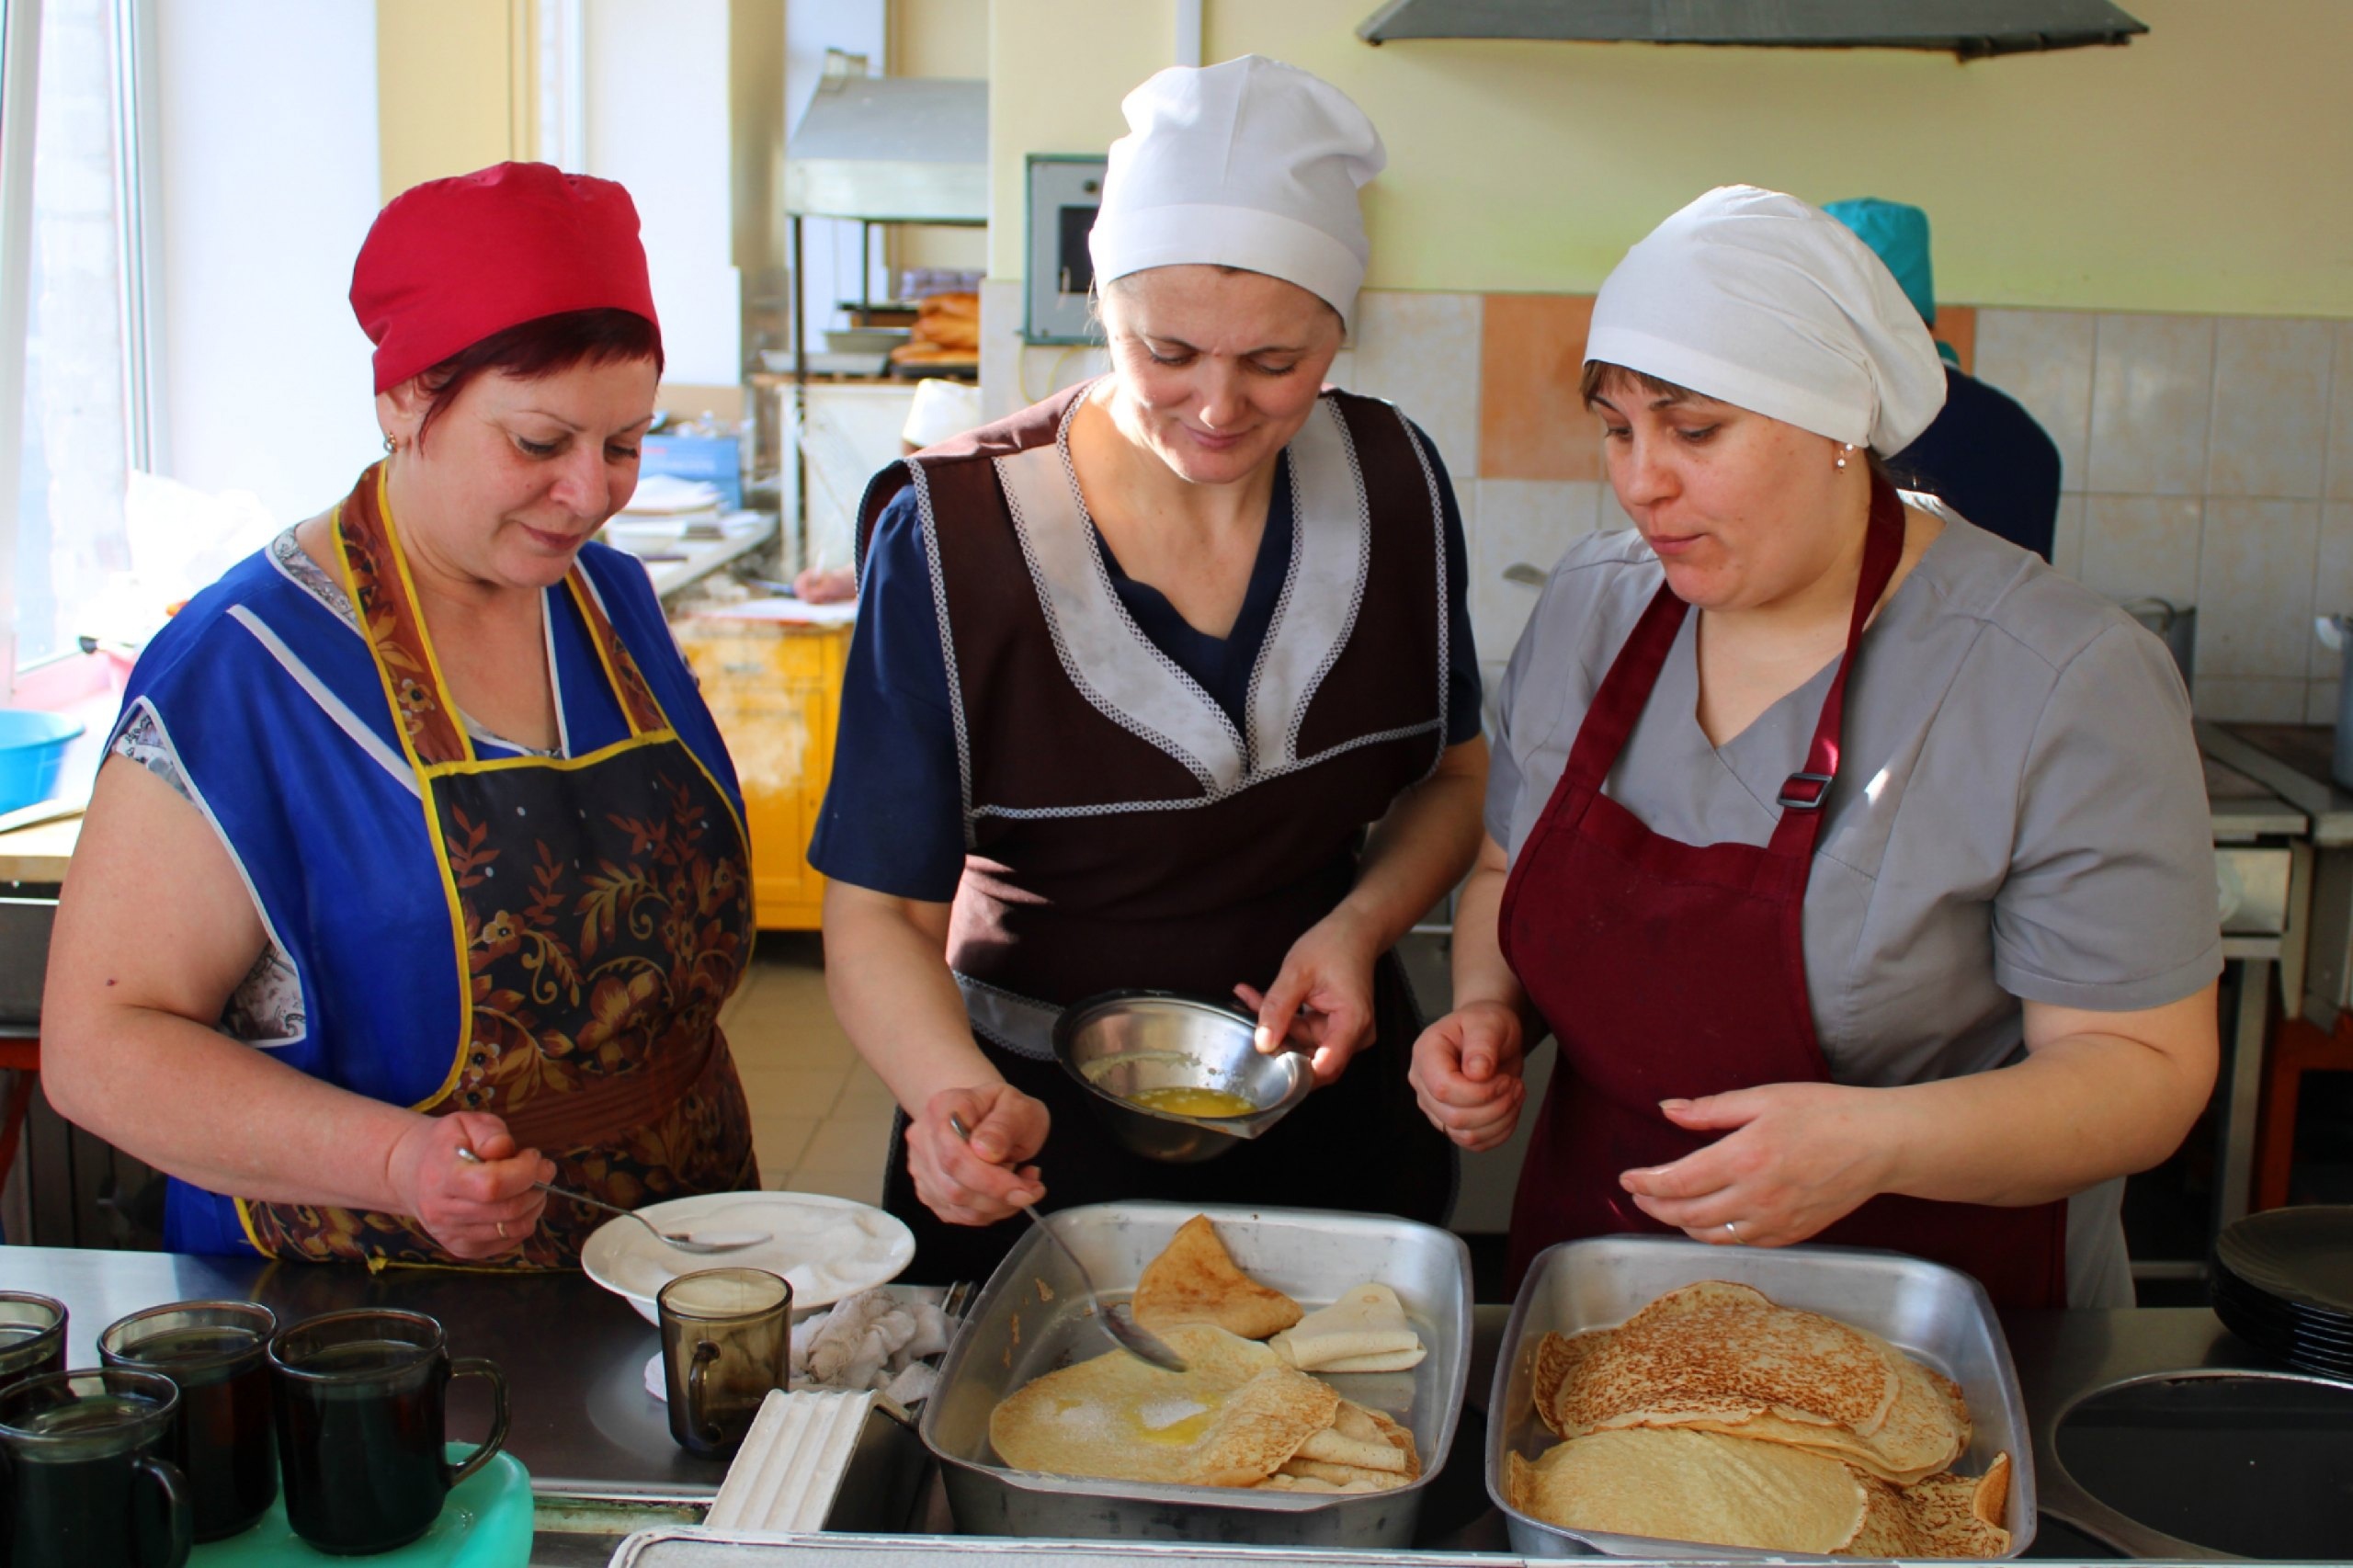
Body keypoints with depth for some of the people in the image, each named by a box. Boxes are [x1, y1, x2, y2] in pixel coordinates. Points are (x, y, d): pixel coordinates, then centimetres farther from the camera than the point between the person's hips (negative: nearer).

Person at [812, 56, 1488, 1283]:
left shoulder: (1393, 483, -8)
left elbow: (1453, 773, 7)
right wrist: (961, 1094, -38)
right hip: (1043, 1137, -3)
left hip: (1331, 1113, 3)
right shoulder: (952, 535, -20)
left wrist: (1360, 922, -12)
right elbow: (879, 913, -19)